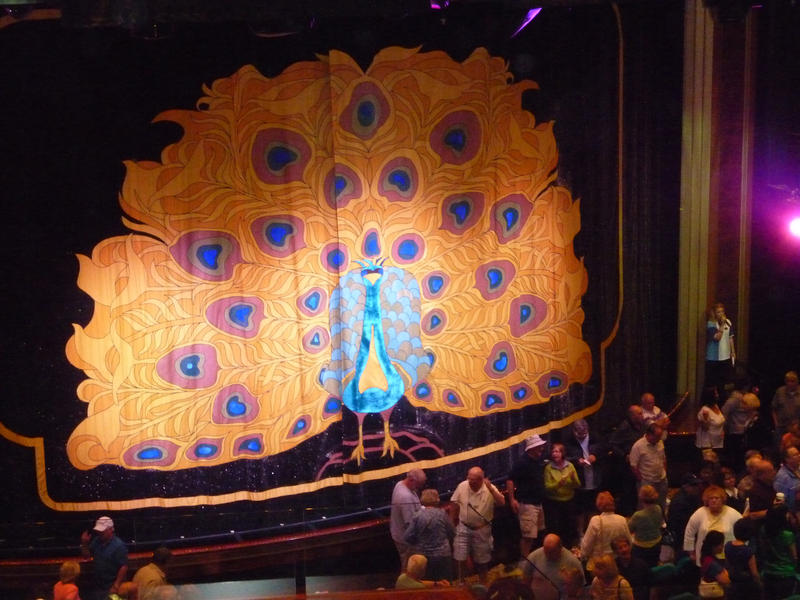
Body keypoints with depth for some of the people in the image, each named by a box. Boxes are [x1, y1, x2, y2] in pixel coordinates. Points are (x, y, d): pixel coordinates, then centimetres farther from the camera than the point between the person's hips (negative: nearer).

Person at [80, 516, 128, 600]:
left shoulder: (119, 545, -17)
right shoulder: (97, 541, 3)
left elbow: (124, 567, -20)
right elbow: (86, 556, 13)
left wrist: (116, 586, -23)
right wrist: (84, 543, -6)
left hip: (110, 587, -7)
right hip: (97, 585, 7)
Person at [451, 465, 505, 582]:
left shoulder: (490, 489, -14)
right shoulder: (462, 486, -10)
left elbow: (502, 503, -26)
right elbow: (454, 504, 3)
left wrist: (490, 488, -34)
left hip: (482, 529, -1)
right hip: (464, 528, 1)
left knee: (482, 560, 13)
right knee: (461, 558, 2)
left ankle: (482, 584, 32)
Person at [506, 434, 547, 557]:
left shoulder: (539, 461, 7)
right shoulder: (522, 462, -18)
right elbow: (510, 480, -19)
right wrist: (512, 500, -24)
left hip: (538, 503, 9)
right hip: (527, 504, -9)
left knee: (536, 533, 18)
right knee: (528, 535, -9)